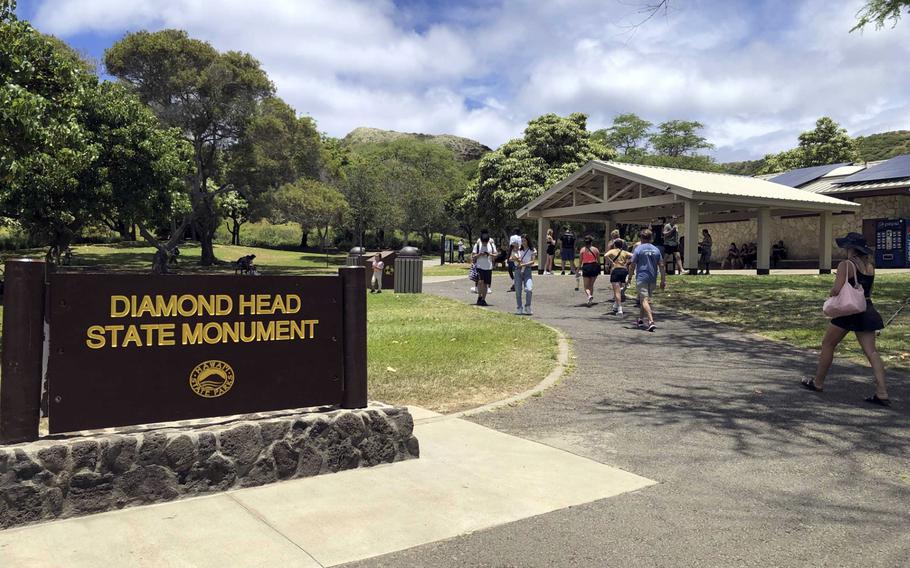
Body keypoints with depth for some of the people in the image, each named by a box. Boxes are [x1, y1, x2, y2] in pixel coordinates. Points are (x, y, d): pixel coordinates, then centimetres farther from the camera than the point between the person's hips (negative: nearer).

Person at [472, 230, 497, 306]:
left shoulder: (491, 245, 4)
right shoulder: (477, 245, -2)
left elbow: (496, 254, 8)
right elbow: (473, 256, -1)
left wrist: (490, 254, -11)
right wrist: (479, 254, -18)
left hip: (489, 267, 3)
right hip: (479, 267, -2)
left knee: (486, 284, 5)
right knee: (480, 281, -19)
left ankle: (483, 299, 13)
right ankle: (479, 297, -1)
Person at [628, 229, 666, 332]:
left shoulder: (639, 249, -5)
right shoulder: (656, 250, 7)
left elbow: (632, 264, -6)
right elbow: (661, 266, 5)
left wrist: (630, 277, 9)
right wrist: (663, 280, 8)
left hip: (641, 278, -5)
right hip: (652, 279, 5)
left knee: (644, 300, -10)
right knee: (645, 299, 19)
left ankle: (651, 322, -24)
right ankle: (640, 320, 30)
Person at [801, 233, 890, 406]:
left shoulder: (846, 265, -13)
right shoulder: (870, 267, 9)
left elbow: (836, 290, -21)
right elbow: (868, 290, 18)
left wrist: (831, 294, -1)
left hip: (848, 310, -6)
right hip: (867, 311, 6)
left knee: (827, 344, 10)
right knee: (871, 351, 2)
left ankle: (818, 382, 21)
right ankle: (882, 393, -4)